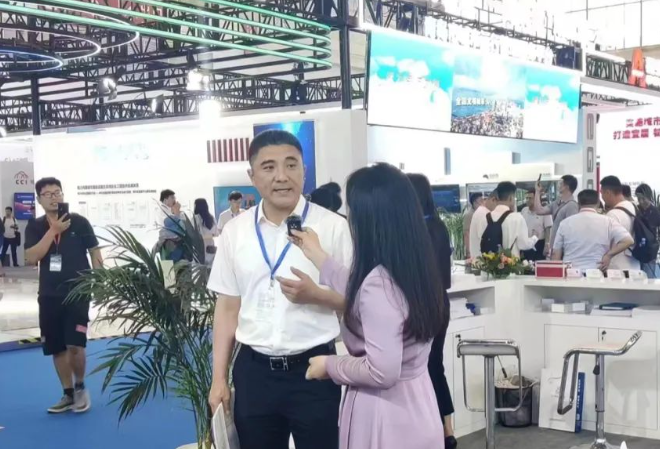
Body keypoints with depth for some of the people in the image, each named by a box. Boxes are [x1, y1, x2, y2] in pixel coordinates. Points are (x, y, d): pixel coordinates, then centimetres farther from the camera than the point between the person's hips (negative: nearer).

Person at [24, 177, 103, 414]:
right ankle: (68, 395, 23)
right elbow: (31, 258, -11)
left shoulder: (79, 222, -4)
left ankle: (80, 387, 13)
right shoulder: (35, 226, 2)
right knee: (57, 349, 8)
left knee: (75, 345, -13)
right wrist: (53, 230, -17)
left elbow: (94, 252, 2)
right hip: (49, 296, 3)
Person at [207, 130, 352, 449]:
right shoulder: (235, 231, 3)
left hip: (313, 369, -2)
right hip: (253, 371, 3)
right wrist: (219, 379, 6)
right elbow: (227, 307, 7)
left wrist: (316, 295, -20)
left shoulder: (332, 226, -5)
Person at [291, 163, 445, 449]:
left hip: (386, 417, -8)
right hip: (416, 410, 8)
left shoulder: (378, 282, -26)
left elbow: (382, 371, -27)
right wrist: (318, 256, 24)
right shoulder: (415, 267, 1)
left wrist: (329, 365, -10)